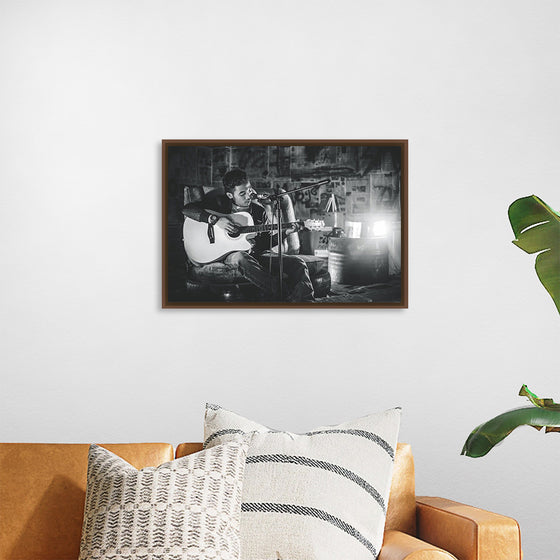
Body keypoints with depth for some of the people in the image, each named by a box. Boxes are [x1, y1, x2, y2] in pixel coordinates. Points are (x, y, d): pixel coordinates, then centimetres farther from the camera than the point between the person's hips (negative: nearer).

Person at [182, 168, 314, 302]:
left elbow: (267, 241, 14)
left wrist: (285, 233, -4)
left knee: (298, 263, -15)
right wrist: (215, 220, -20)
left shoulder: (259, 210, 10)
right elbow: (187, 209, -9)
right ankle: (283, 294, -43)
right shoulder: (220, 204, 0)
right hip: (230, 254, -4)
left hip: (257, 253, 4)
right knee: (240, 258, -42)